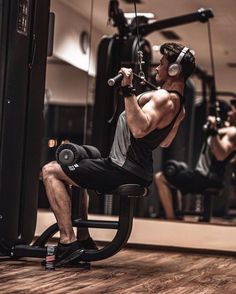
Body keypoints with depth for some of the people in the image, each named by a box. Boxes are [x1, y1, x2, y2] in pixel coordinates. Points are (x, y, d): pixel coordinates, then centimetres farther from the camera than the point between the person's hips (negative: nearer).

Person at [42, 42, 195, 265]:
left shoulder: (165, 98, -18)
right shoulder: (177, 104, 14)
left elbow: (139, 129, -35)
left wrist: (128, 90, -36)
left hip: (124, 170, -11)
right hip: (139, 171, 11)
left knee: (51, 171, -8)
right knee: (72, 172, 31)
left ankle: (68, 242, -14)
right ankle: (83, 239, 23)